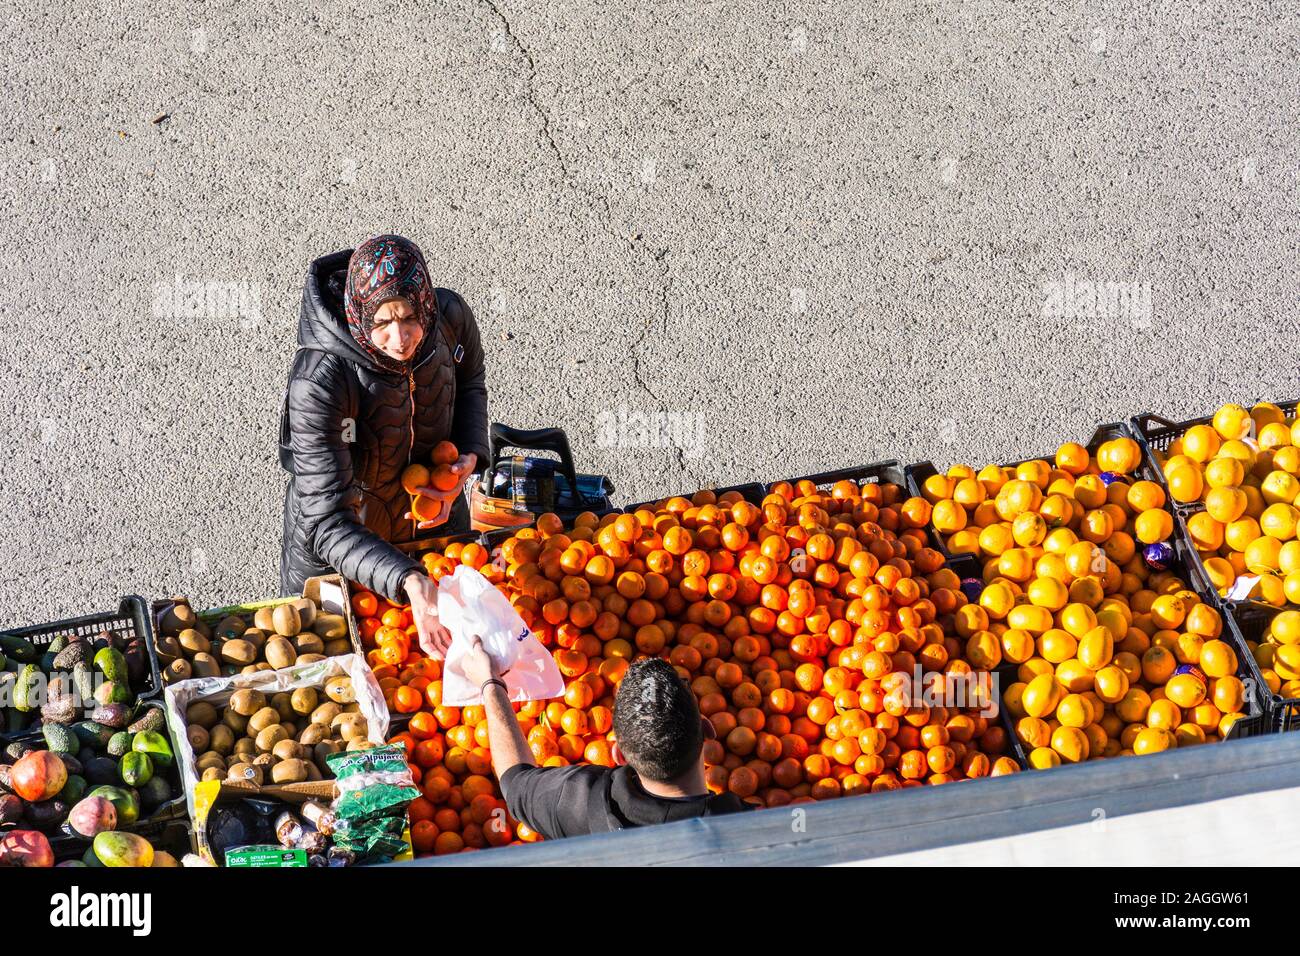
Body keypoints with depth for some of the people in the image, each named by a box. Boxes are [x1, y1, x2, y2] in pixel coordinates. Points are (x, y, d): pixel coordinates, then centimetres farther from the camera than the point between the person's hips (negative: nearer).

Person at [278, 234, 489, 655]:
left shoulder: (450, 317, -24)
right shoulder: (317, 383, -39)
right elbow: (327, 525, -41)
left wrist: (468, 458, -16)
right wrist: (411, 584, -56)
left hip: (433, 522, 4)